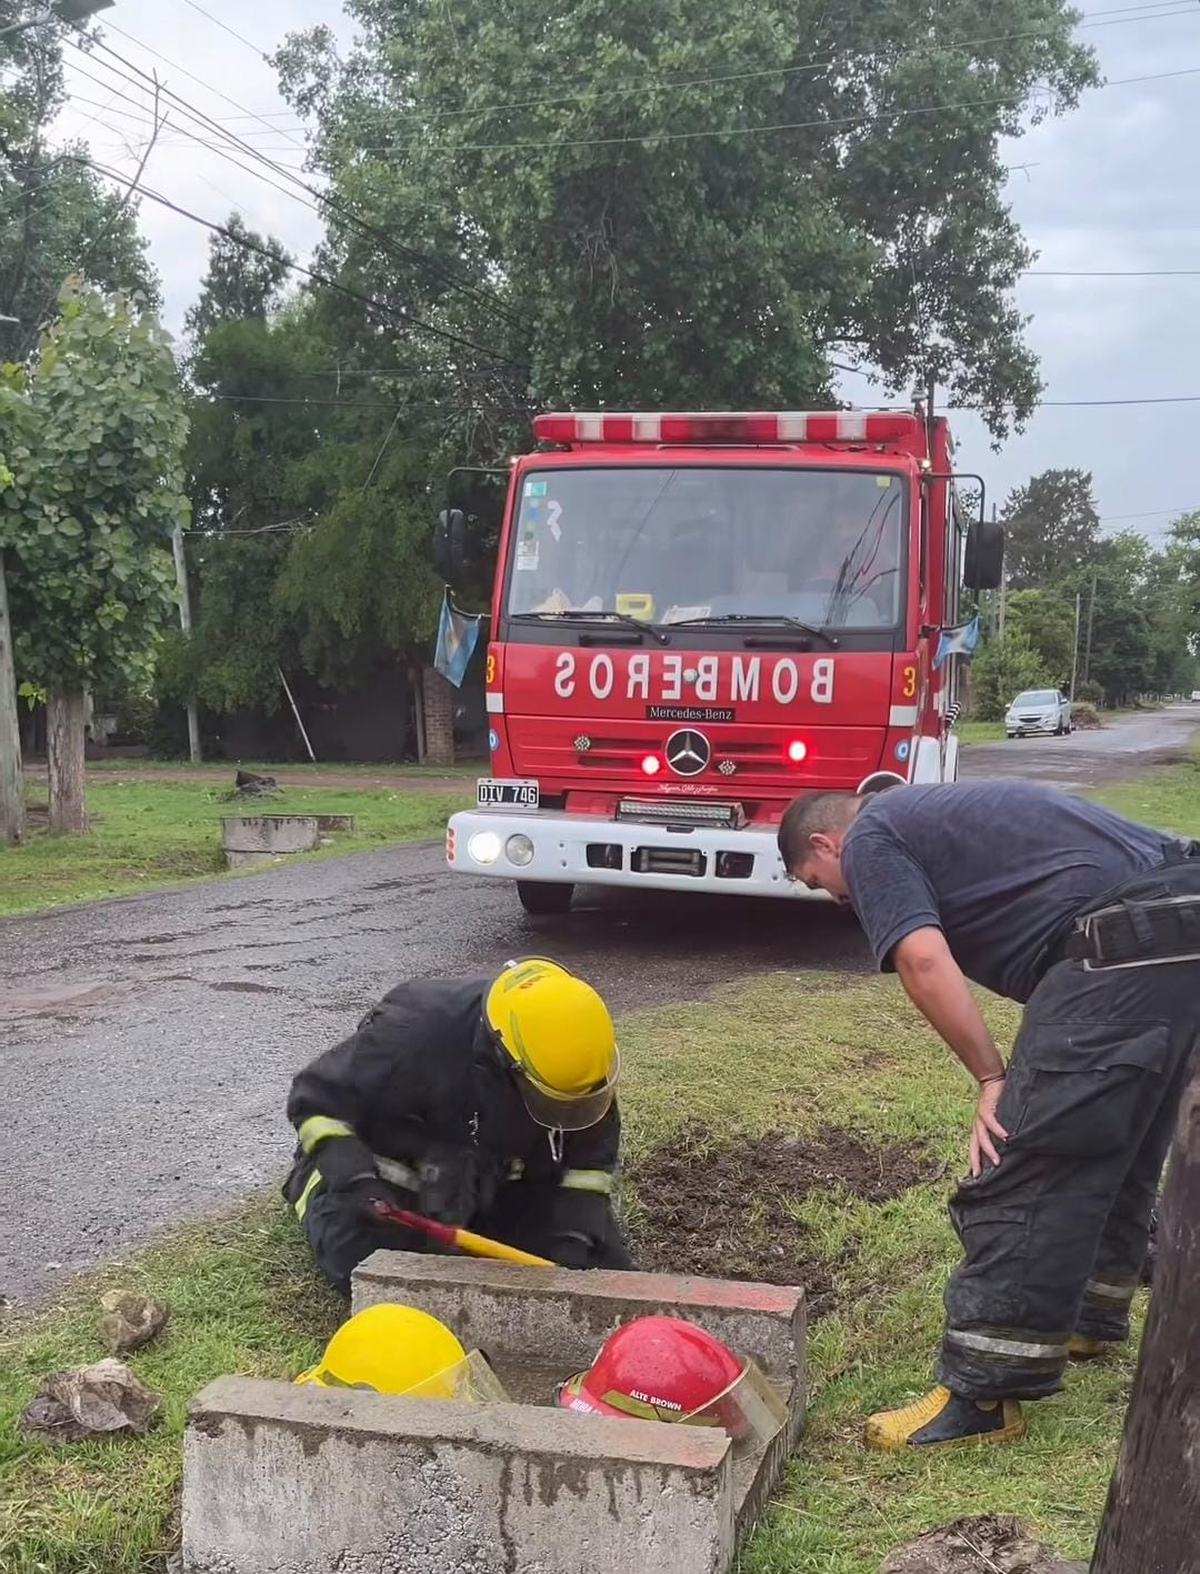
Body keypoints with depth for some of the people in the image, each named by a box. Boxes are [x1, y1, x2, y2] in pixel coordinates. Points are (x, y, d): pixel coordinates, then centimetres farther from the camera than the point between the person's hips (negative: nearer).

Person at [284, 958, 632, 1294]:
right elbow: (318, 1099, -26)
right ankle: (311, 1184, 12)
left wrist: (574, 1235, -21)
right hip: (398, 1162, -4)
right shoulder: (417, 1034, -37)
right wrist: (356, 1180, -38)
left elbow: (591, 1153, -9)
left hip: (505, 1181, 4)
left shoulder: (569, 1058, -23)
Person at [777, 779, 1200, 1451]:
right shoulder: (929, 812, 31)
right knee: (1121, 1148, 26)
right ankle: (1093, 1313, 44)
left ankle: (984, 1394, 2)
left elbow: (923, 959, -11)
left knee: (1021, 1173, -4)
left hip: (1124, 943, -10)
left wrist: (991, 1077, -5)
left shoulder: (868, 839, 5)